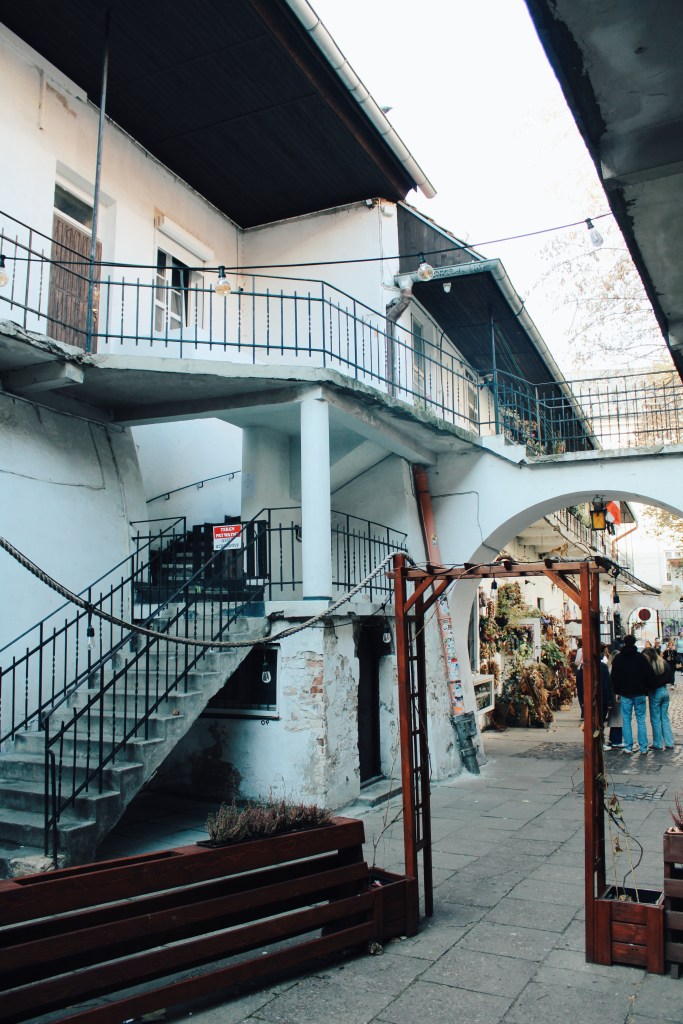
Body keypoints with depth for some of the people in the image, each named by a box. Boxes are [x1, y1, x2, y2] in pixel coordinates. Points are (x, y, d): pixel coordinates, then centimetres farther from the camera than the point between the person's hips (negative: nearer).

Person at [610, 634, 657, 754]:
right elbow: (650, 675, -2)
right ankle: (643, 748, 6)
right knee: (641, 720, 6)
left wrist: (617, 692, 9)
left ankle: (628, 747, 3)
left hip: (625, 694, 0)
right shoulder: (641, 657, -2)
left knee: (626, 721, 4)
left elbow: (614, 677, 2)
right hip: (640, 694, 0)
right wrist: (648, 689, 8)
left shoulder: (618, 658, 0)